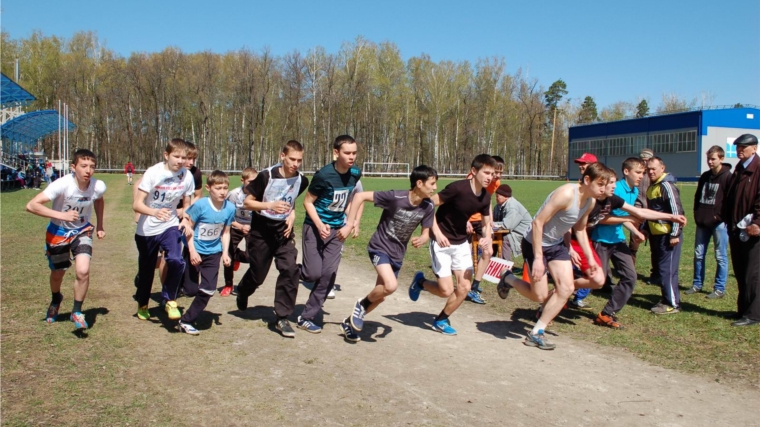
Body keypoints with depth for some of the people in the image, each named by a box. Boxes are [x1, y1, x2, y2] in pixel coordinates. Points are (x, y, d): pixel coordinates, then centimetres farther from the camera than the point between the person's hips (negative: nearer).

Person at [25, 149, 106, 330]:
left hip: (82, 230, 1)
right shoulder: (63, 185, -31)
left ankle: (76, 312, 6)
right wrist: (61, 215, -44)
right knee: (57, 273, 15)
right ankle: (56, 300, 51)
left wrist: (100, 225, 4)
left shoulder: (98, 186, -20)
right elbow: (31, 205, -36)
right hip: (58, 231, -1)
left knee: (83, 271, -18)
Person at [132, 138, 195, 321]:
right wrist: (154, 212, -40)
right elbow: (137, 204, -21)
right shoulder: (153, 173, -18)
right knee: (146, 269, 12)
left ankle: (169, 300, -3)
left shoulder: (187, 176, -9)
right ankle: (142, 304, 39)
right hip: (147, 230, -1)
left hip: (170, 226, 1)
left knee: (176, 260, -25)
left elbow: (187, 204, 5)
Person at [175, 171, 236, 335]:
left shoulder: (230, 208, -10)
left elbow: (225, 232, 2)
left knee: (208, 290, -4)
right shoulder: (200, 205, -21)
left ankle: (186, 321, 11)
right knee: (191, 290, 4)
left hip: (213, 253, 3)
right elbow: (188, 227, -13)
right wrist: (192, 251, -17)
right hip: (195, 251, -3)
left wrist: (225, 253, -4)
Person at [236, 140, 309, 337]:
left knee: (290, 269, -16)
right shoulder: (266, 176, -18)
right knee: (258, 274, 11)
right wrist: (270, 205, -27)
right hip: (261, 231, -3)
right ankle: (242, 292, 48)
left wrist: (292, 216, -3)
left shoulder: (301, 180, -5)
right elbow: (247, 202, -12)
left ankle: (282, 318, -5)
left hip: (283, 232, 3)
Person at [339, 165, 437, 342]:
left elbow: (426, 233, 1)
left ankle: (350, 322, 33)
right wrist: (349, 225, -21)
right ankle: (362, 304, 2)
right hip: (379, 247, -6)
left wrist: (421, 240, -23)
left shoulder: (428, 207, -10)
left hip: (397, 254, 6)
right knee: (391, 286, -27)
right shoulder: (395, 197, -25)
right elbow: (360, 196, -21)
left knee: (380, 295, 12)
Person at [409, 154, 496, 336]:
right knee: (446, 290, -9)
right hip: (442, 243, -6)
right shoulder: (457, 188, -24)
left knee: (464, 287, 0)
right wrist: (437, 233, -28)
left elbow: (487, 224, 9)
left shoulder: (485, 197, -3)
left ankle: (441, 320, 22)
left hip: (461, 243, 6)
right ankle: (420, 282, 24)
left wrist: (487, 239, -14)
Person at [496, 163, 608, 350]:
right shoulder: (566, 194, -29)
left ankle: (536, 333, 6)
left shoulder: (591, 201, -1)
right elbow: (538, 222, -29)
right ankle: (508, 278, 27)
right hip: (536, 243, -8)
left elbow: (580, 229, 16)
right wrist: (538, 258, -30)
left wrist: (590, 257, 12)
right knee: (540, 296, -2)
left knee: (567, 288, -3)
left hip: (557, 244, 8)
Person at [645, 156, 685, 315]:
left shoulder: (667, 186, -15)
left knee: (667, 269, -5)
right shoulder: (651, 187, 14)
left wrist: (675, 234, -19)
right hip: (656, 235, 9)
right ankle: (666, 299, 24)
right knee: (658, 268, 13)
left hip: (668, 235, -9)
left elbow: (677, 211, -18)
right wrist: (646, 229, 19)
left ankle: (673, 304, 3)